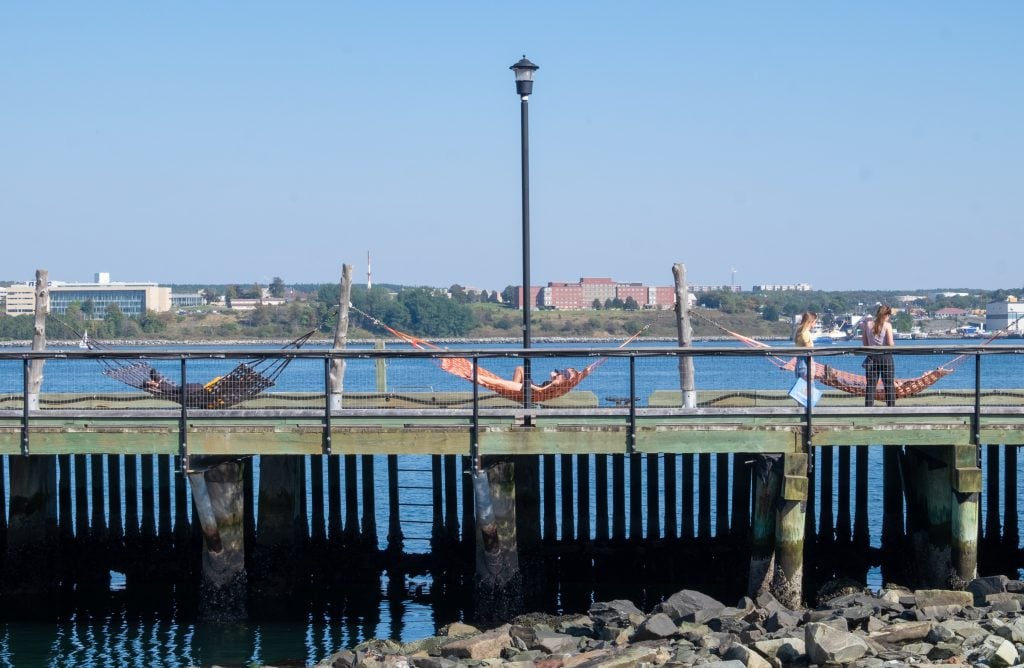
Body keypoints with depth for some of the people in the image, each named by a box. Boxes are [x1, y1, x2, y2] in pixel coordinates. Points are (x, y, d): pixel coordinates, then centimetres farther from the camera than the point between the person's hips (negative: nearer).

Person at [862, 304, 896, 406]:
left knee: (870, 385, 6)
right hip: (885, 356, -3)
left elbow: (865, 343, 4)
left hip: (872, 357, 3)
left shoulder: (867, 324, 1)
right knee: (889, 385, 6)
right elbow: (890, 344, -12)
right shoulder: (887, 325, -9)